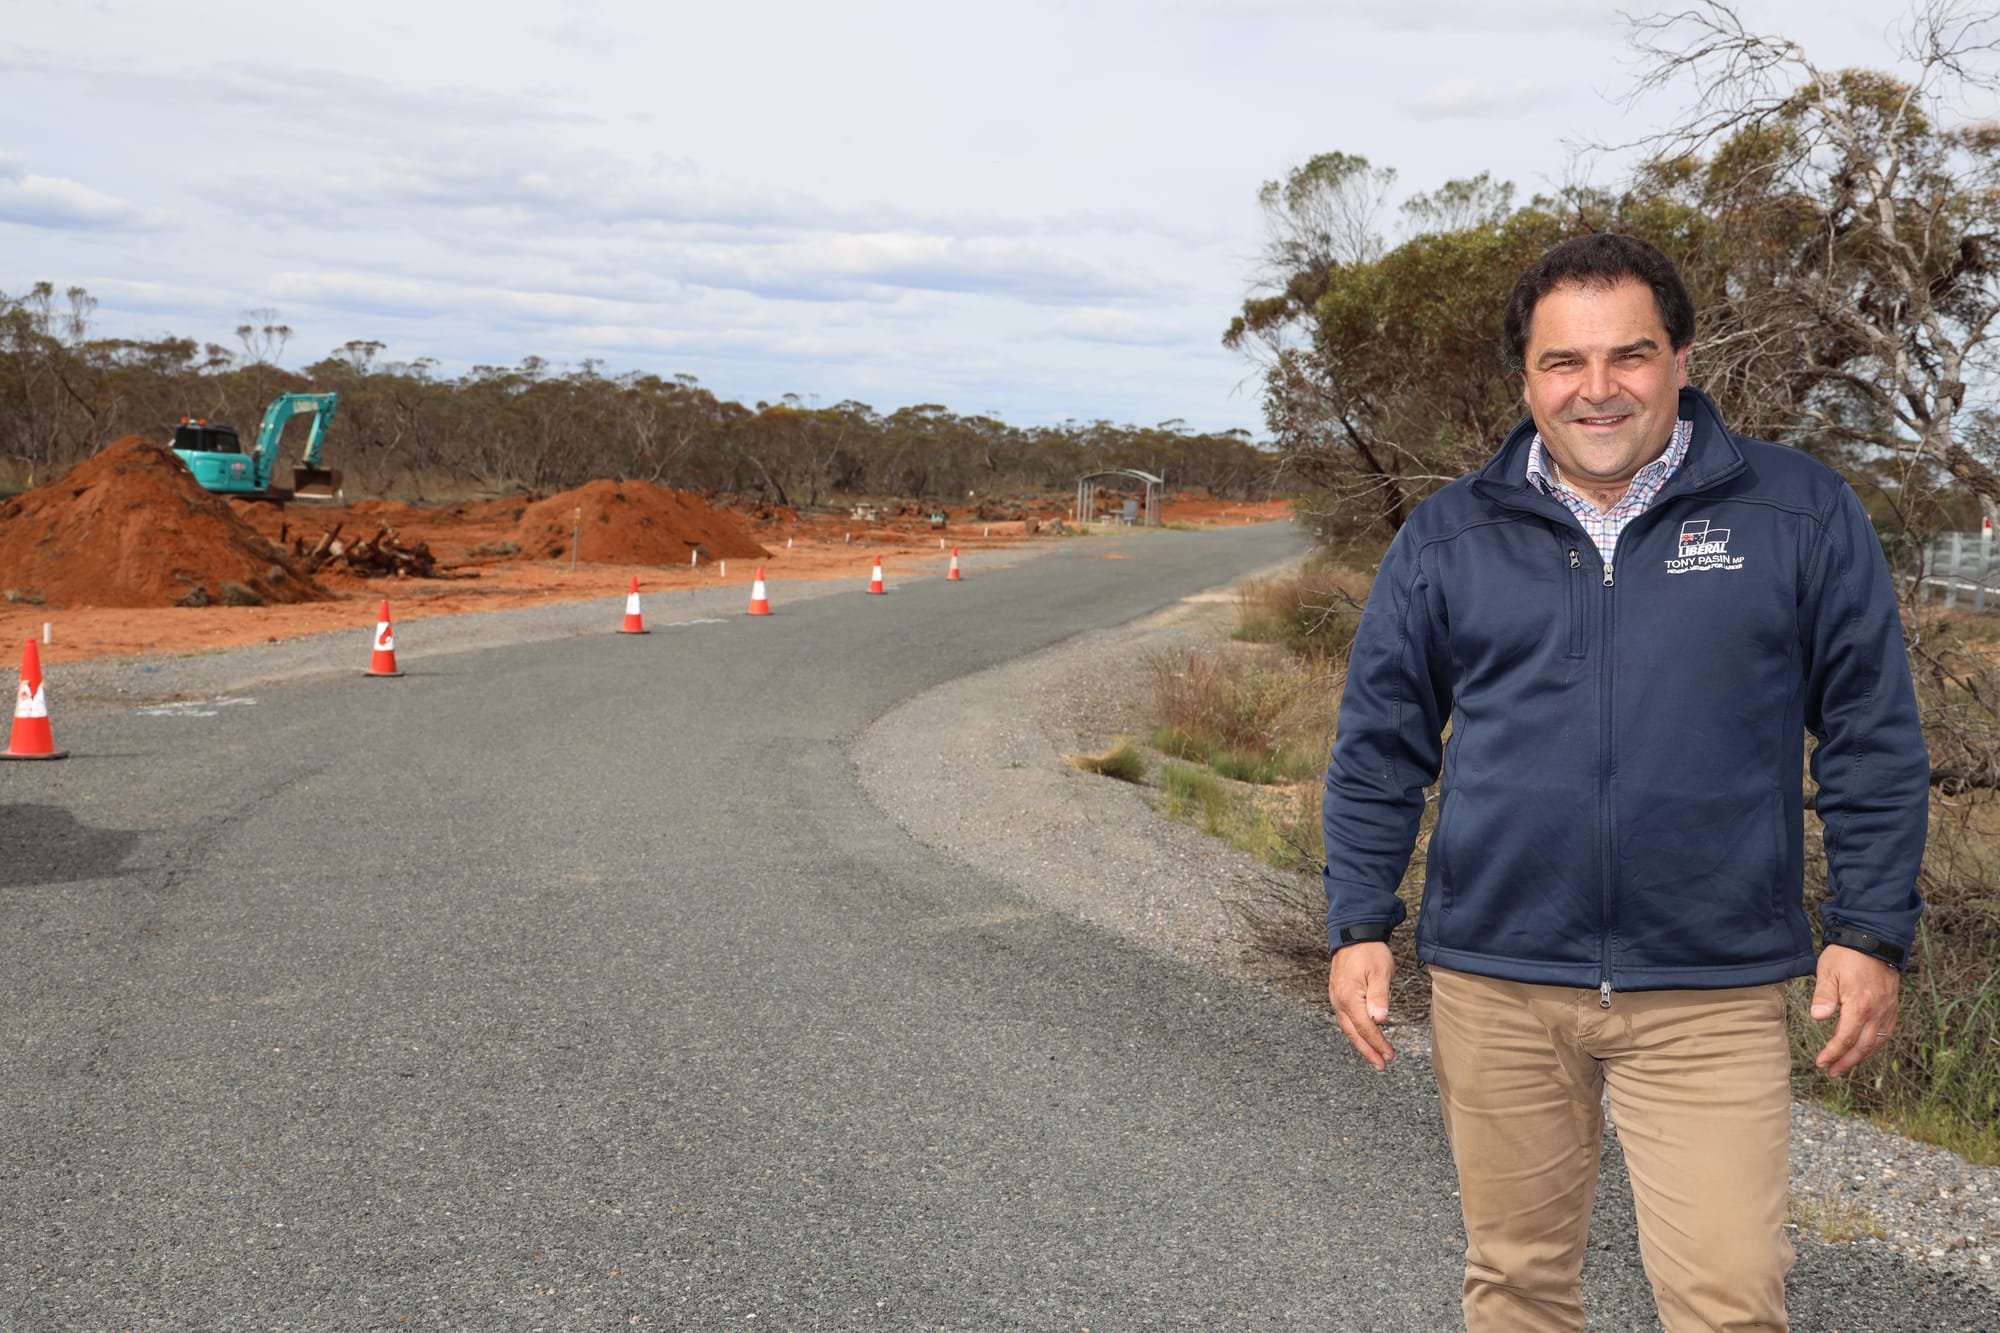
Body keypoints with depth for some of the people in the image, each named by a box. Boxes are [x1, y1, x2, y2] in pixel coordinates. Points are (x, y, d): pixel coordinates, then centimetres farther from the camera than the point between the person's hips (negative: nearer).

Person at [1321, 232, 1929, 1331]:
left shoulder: (1801, 514, 1)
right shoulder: (1447, 538, 5)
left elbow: (1873, 739, 4)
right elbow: (1380, 748, 8)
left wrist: (1871, 932, -1)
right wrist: (1359, 927, 3)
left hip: (1713, 993, -1)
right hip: (1494, 983, 2)